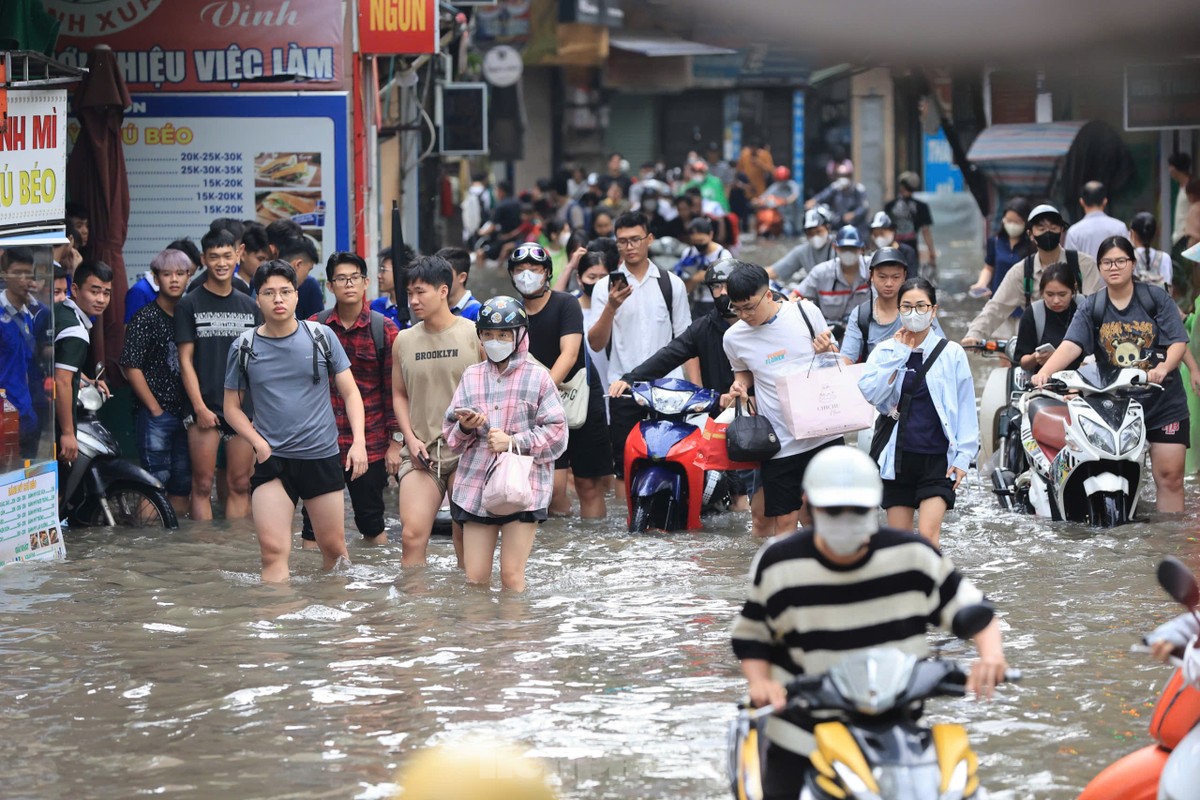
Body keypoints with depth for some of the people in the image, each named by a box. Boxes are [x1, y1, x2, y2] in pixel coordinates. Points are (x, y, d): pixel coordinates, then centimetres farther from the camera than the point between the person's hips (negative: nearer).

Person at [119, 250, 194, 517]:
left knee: (183, 483, 7)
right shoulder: (145, 318, -5)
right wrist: (155, 409, -10)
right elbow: (131, 367, -9)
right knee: (156, 480, -10)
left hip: (185, 413, 6)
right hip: (154, 413, -6)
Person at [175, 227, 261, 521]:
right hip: (205, 408, -3)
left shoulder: (249, 306, 13)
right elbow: (186, 360, -3)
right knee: (203, 486, -3)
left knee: (240, 486, 4)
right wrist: (200, 407, -11)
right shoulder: (190, 304, 1)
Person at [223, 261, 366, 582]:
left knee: (334, 548, 10)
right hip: (272, 460, -1)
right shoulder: (244, 347, 1)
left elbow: (350, 392, 5)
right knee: (273, 551, -13)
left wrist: (358, 441, -8)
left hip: (322, 457, 1)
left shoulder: (321, 337, 1)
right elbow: (232, 406, 8)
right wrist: (259, 443, -7)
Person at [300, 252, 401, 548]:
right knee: (314, 523, 3)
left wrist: (395, 442, -1)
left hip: (370, 443, -1)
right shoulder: (314, 327, 3)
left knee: (371, 522, 8)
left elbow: (394, 389, 1)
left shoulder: (384, 330, -2)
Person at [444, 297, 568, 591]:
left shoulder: (537, 377, 0)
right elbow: (450, 432, 14)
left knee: (512, 575, -4)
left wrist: (514, 442, -13)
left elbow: (556, 434, -3)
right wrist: (465, 428, -9)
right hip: (475, 485, 4)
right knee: (475, 577, 2)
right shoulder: (471, 376, 12)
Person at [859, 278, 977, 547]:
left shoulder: (952, 353, 1)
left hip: (938, 458, -3)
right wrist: (899, 353, -8)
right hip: (899, 456, 3)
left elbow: (966, 410, 3)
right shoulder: (886, 351, 7)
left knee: (928, 533, -17)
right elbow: (870, 393, -10)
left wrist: (963, 456, -4)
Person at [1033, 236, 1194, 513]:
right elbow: (1072, 344, -11)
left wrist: (1163, 368, -25)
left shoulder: (1155, 298, 1)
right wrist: (1044, 372, -29)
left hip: (1163, 400, -1)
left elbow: (1179, 341, -4)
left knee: (1169, 476, -3)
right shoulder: (1091, 308, 4)